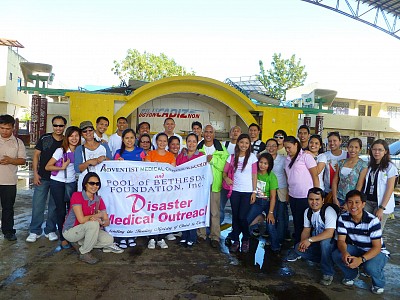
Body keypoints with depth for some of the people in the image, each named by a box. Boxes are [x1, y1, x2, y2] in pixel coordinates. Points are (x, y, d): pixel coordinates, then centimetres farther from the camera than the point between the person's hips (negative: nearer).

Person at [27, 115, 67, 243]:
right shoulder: (44, 138, -1)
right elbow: (36, 155, 3)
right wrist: (35, 173, -3)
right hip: (42, 178, 0)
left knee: (54, 206, 9)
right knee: (38, 204, 2)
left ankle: (50, 230, 22)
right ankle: (34, 231, 16)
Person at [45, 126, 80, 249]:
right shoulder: (61, 151, -10)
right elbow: (47, 167, -9)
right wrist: (62, 167, -19)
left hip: (72, 183, 4)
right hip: (57, 183, -3)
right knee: (61, 210, 0)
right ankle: (62, 238, 9)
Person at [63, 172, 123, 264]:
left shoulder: (99, 200, -3)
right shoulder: (77, 195, -19)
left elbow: (107, 222, -5)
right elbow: (81, 220, -27)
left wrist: (101, 222, -28)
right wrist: (98, 215, -14)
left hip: (86, 231, 6)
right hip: (70, 231, -5)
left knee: (109, 239, -16)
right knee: (93, 224, -33)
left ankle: (81, 243, 7)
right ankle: (84, 253, -12)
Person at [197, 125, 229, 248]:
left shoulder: (221, 148, 1)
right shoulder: (198, 148, 8)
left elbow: (224, 165, -8)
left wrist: (213, 159, -17)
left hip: (215, 183, -2)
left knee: (215, 211, 0)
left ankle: (215, 237, 10)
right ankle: (201, 234, 21)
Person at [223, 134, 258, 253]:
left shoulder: (252, 157, -2)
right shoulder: (232, 157, 4)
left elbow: (254, 175, -1)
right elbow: (224, 171, 8)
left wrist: (254, 191, -4)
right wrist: (226, 178, -13)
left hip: (247, 192, -2)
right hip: (235, 191, 3)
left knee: (242, 217, -6)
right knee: (235, 216, 8)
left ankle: (246, 240, 19)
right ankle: (235, 241, 23)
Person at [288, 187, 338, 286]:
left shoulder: (329, 211, -22)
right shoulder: (308, 211, 0)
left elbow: (329, 233, -32)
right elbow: (306, 230, 3)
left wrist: (309, 240, -35)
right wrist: (303, 242, -18)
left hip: (331, 243, -7)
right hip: (317, 243, 7)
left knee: (324, 242, -38)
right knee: (298, 248, -11)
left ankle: (328, 273, -19)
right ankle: (328, 261, 1)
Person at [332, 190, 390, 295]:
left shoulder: (373, 221, -25)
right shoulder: (343, 218, -13)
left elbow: (377, 247, -24)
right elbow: (341, 240, -13)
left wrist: (361, 259, -40)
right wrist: (345, 252, -37)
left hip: (376, 252, -4)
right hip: (356, 249, 4)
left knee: (370, 267, -36)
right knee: (336, 255, -23)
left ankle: (379, 283, 4)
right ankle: (351, 275, 10)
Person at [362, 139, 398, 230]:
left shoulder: (390, 167, -6)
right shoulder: (369, 165, 9)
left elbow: (390, 189, -10)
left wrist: (382, 208, -14)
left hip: (382, 204, -4)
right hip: (367, 202, 4)